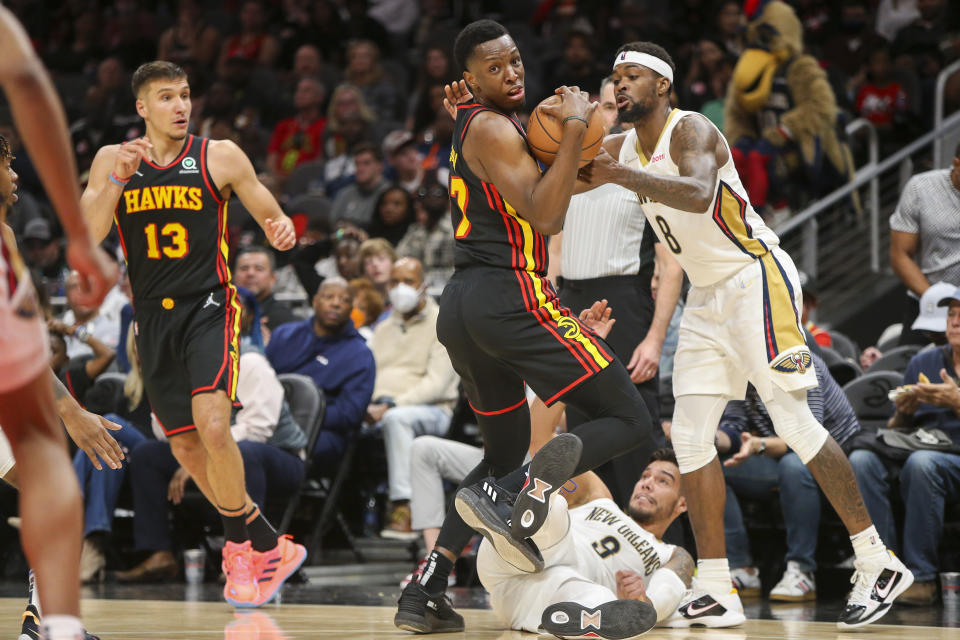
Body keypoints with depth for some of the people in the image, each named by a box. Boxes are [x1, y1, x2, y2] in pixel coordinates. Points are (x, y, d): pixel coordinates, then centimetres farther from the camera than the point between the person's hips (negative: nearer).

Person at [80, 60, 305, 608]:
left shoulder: (220, 157, -2)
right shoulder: (112, 161, 4)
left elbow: (271, 215, 6)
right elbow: (86, 235, -6)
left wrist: (282, 229, -17)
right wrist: (120, 178, -18)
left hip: (210, 308, -4)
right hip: (154, 317, 4)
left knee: (212, 425, -24)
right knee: (185, 445, 6)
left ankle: (242, 545, -7)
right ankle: (267, 545, 22)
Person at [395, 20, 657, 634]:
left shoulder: (474, 124, 21)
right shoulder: (490, 127, -9)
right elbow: (546, 217, -20)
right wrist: (574, 128, -19)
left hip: (461, 307, 10)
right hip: (511, 294, -10)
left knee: (506, 451, 21)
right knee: (629, 419, -5)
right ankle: (520, 498, -26)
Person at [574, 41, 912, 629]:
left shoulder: (691, 131, -15)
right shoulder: (622, 148, 11)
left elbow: (697, 194, -35)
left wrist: (620, 175, -40)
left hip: (756, 279, -9)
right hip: (708, 297, 9)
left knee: (794, 422, -13)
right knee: (690, 437, 1)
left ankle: (879, 565, -7)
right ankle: (715, 593, 4)